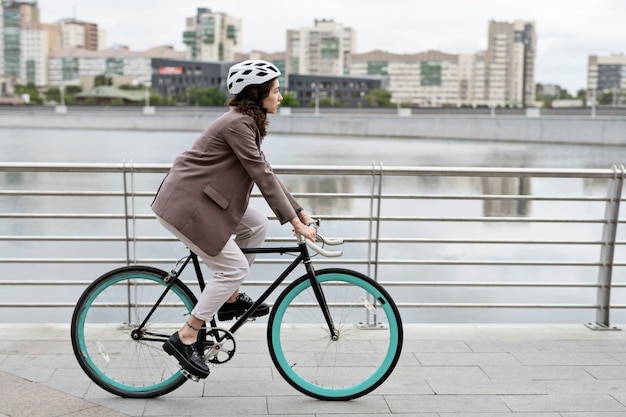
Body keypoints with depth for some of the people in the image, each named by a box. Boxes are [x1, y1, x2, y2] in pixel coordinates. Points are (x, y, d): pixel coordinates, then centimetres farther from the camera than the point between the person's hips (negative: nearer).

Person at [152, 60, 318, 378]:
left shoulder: (248, 122, 12)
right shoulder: (238, 124, -18)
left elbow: (265, 173, 14)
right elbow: (262, 175, -21)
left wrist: (300, 213, 11)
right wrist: (294, 222, -19)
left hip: (198, 197, 10)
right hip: (183, 204, -10)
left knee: (257, 225, 9)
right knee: (234, 267, -6)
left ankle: (231, 300, 18)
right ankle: (185, 338, 1)